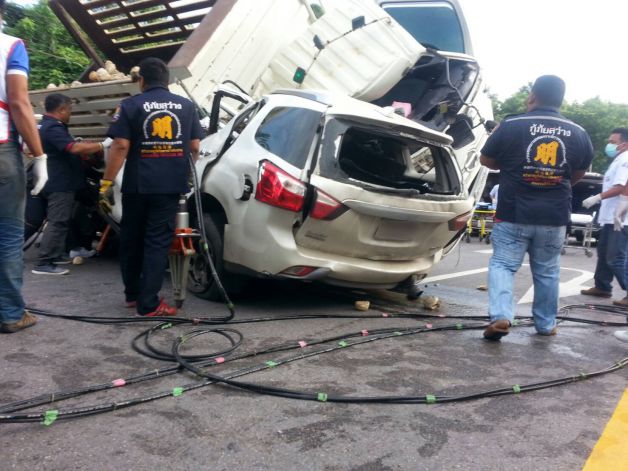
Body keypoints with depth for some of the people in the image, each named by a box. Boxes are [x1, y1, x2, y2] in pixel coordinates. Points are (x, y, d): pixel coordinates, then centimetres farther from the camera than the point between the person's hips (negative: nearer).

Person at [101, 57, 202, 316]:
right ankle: (148, 303, -2)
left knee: (131, 239, 16)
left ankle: (132, 294, 29)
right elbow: (195, 146, 9)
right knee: (157, 242, 1)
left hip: (137, 185, 0)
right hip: (170, 185, 1)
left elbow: (120, 146, -9)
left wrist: (106, 184, -7)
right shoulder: (186, 106, 7)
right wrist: (185, 171, 26)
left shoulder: (130, 105, -1)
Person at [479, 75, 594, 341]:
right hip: (555, 216, 3)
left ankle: (500, 315, -16)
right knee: (547, 272, 16)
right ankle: (546, 324, 25)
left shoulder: (511, 125, -6)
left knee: (502, 264, 3)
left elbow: (486, 160, 4)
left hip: (514, 214, -3)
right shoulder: (578, 133, 5)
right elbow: (579, 173, 18)